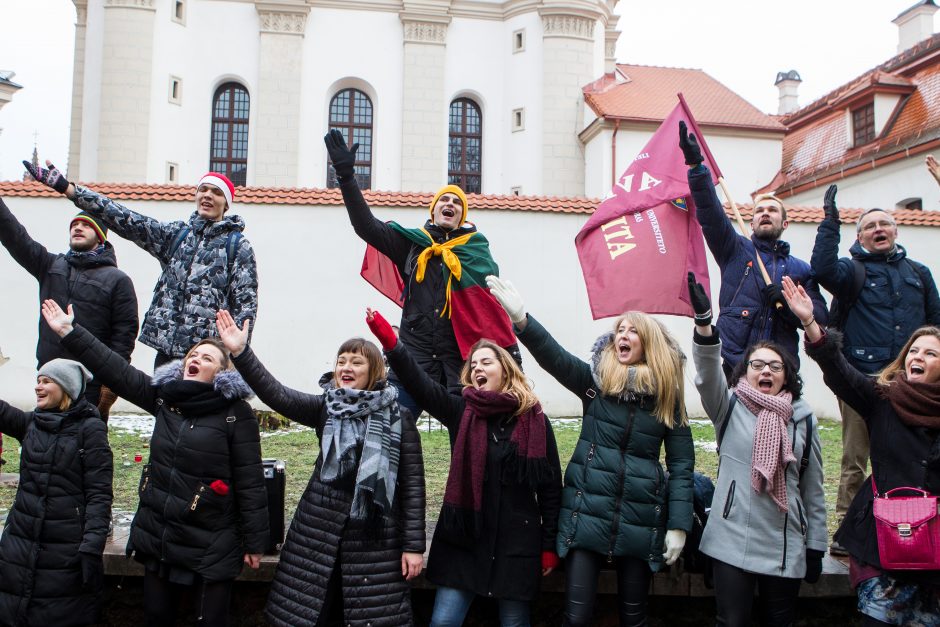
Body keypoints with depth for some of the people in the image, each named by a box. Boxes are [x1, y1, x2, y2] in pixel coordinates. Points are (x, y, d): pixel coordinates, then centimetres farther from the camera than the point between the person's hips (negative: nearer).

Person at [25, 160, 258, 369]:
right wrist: (64, 187, 1)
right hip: (167, 350, 5)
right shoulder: (175, 233, 14)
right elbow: (125, 219, 7)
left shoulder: (238, 246, 1)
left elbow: (246, 304, -3)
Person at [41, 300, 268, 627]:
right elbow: (116, 369, 4)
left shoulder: (237, 413, -14)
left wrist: (254, 542, -11)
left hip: (211, 548, -6)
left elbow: (250, 483, -13)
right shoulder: (164, 396, 3)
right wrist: (70, 332, 1)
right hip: (157, 536, 6)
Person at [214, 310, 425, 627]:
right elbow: (277, 395, -10)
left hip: (375, 538, -3)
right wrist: (241, 352, -20)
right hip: (319, 532, 3)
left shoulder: (399, 418, -3)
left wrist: (414, 545, -7)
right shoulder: (326, 408, 5)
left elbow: (413, 483, -4)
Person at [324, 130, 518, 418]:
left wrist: (512, 353, 4)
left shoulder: (477, 252, 10)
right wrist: (346, 175, -6)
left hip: (462, 357, 0)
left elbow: (497, 308, 10)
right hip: (415, 352, 0)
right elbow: (367, 225, 1)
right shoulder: (412, 243, 10)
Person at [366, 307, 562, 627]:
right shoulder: (462, 410, 2)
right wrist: (390, 343, -25)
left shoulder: (534, 419, -2)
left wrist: (549, 545, -1)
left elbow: (550, 486, 0)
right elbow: (420, 384, -12)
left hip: (517, 540, -1)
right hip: (464, 537, 1)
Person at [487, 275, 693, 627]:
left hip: (641, 521, 1)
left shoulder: (668, 395, 2)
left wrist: (678, 525, -4)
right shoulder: (596, 380, 0)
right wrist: (521, 319, -35)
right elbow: (555, 357, -18)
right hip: (587, 514, 0)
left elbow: (681, 463, 2)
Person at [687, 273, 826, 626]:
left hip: (785, 547, 2)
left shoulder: (804, 419, 5)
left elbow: (813, 489, 9)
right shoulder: (730, 407, 1)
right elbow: (708, 374, -19)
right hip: (731, 542, -2)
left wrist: (816, 548, 8)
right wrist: (703, 320, -34)